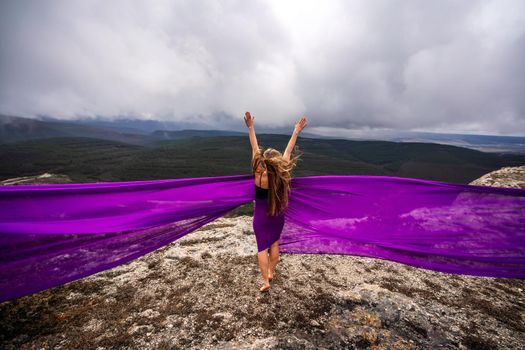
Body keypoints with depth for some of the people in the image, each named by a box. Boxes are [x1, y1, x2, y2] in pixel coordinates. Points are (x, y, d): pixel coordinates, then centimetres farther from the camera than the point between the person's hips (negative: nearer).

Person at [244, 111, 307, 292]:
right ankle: (271, 272, 35)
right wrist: (296, 132, 1)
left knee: (262, 248, 7)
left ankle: (265, 281, 11)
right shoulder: (282, 175, -16)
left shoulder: (260, 176, -24)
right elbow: (288, 151, -8)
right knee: (274, 244, 20)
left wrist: (250, 127, -19)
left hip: (261, 215, -3)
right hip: (278, 214, 4)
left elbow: (255, 149, -23)